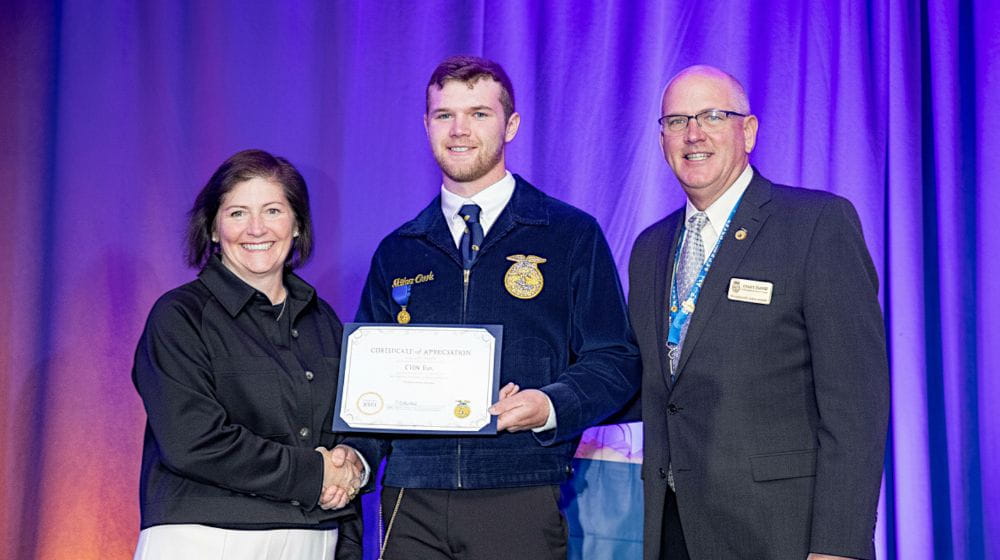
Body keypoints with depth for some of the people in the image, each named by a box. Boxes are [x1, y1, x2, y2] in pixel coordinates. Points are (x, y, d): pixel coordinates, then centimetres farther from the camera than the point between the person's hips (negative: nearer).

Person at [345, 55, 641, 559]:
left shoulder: (573, 236, 4)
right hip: (412, 504, 3)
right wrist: (355, 459, -3)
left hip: (522, 503, -2)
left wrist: (550, 406, -17)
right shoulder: (396, 253, 13)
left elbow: (614, 361, 2)